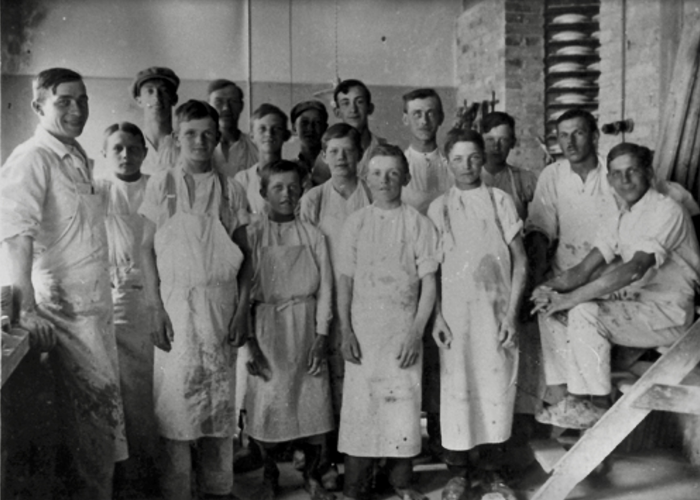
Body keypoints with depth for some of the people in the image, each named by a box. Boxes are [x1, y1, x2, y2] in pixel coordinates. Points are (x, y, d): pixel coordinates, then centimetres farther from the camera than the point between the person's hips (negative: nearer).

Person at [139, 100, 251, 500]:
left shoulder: (229, 188, 9)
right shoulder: (162, 183, 5)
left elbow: (243, 254, 9)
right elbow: (147, 248, 2)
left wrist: (242, 307, 0)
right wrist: (156, 308, -6)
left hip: (221, 302, 2)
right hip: (176, 302, -1)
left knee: (221, 396, 5)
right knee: (175, 396, -3)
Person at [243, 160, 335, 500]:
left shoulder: (313, 235, 4)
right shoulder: (251, 235, 0)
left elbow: (325, 287, 2)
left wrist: (321, 337, -6)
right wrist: (250, 341, -9)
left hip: (306, 328, 1)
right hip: (266, 330, -1)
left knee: (314, 404, 2)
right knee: (266, 404, 2)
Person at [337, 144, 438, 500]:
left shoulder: (418, 224, 0)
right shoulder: (355, 223, 4)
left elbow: (429, 281, -1)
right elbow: (345, 280, 4)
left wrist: (417, 332, -8)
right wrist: (346, 331, -3)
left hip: (403, 330, 0)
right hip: (363, 330, 1)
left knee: (404, 403, 2)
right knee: (359, 404, 2)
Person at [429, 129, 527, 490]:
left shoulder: (501, 202, 4)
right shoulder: (439, 208, 6)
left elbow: (520, 262, 3)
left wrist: (512, 313, -5)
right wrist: (437, 316, -5)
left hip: (496, 308, 0)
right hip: (455, 309, 0)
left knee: (496, 384, 2)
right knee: (457, 384, 0)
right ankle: (458, 471, 11)